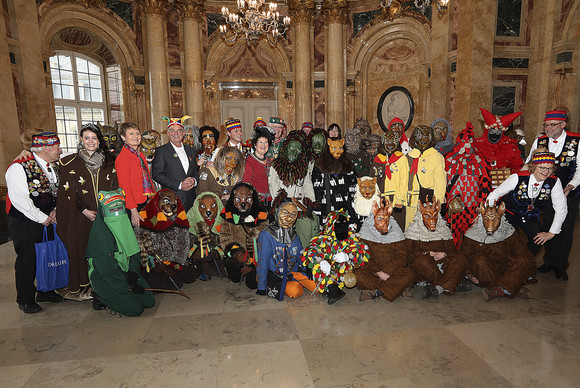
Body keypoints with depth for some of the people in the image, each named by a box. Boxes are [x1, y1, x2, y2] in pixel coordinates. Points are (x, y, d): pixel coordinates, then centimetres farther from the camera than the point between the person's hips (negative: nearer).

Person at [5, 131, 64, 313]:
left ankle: (45, 291, 33)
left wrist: (55, 210, -1)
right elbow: (19, 199, -22)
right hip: (25, 224, -7)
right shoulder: (19, 167, -17)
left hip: (48, 220, 7)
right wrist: (42, 218, -17)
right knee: (27, 260, 4)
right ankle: (25, 299, 21)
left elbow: (58, 192, 16)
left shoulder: (54, 167, 6)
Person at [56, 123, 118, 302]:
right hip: (81, 215, -1)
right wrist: (85, 211, -11)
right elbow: (69, 191, -2)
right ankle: (83, 286, 14)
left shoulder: (109, 161, 8)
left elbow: (115, 188, 7)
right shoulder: (71, 163, 3)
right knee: (81, 247, 1)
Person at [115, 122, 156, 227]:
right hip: (134, 206, -7)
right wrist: (133, 211, -19)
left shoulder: (140, 155, 13)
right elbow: (124, 187, -15)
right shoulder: (122, 157, -12)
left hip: (146, 203, 8)